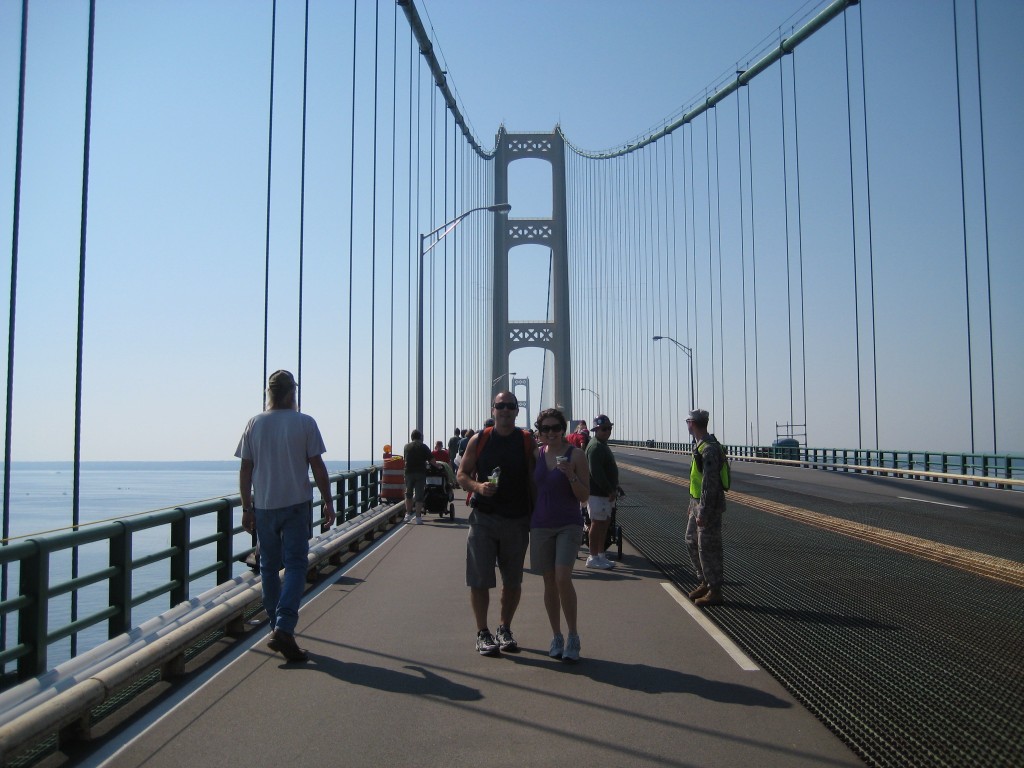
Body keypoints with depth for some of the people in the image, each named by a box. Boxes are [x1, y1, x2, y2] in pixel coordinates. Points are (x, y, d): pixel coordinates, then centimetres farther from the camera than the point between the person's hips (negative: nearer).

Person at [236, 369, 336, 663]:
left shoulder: (255, 424, 3)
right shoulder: (305, 423, -4)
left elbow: (245, 470, 4)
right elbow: (317, 467, -5)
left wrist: (246, 508, 10)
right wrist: (328, 501, 4)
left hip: (263, 506, 3)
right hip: (296, 505, -3)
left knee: (269, 567, 13)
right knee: (295, 565, -3)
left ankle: (276, 628, 21)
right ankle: (284, 629, -17)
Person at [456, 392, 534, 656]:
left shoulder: (527, 441, 3)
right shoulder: (479, 440, 2)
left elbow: (533, 480, 4)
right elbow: (462, 475, 5)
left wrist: (534, 516, -2)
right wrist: (477, 486, -16)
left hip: (517, 520, 1)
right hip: (483, 518, -1)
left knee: (513, 580, 10)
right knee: (479, 580, 0)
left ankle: (505, 629, 27)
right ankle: (482, 632, 13)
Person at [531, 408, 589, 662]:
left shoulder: (576, 455, -5)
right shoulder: (536, 454, 5)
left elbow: (584, 496, -5)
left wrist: (570, 475, -20)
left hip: (569, 524, -3)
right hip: (541, 525, 4)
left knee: (563, 578, -16)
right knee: (549, 582, 7)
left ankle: (573, 637, -1)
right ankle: (556, 637, 20)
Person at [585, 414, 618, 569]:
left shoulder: (602, 445, 18)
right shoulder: (595, 447, -16)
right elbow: (596, 472, -23)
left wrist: (613, 489, 14)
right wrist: (610, 490, -20)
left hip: (606, 492, 10)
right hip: (598, 493, -10)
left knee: (605, 522, 13)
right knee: (597, 523, -5)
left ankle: (601, 555, 21)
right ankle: (593, 558, 2)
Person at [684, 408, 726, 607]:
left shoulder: (709, 448, -21)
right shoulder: (700, 445, 11)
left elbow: (710, 483, -24)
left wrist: (703, 512, -23)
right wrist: (693, 507, 21)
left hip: (708, 506, -10)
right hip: (697, 503, 10)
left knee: (708, 548, -2)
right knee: (692, 542, 17)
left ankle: (714, 592, 8)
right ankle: (705, 582, 27)